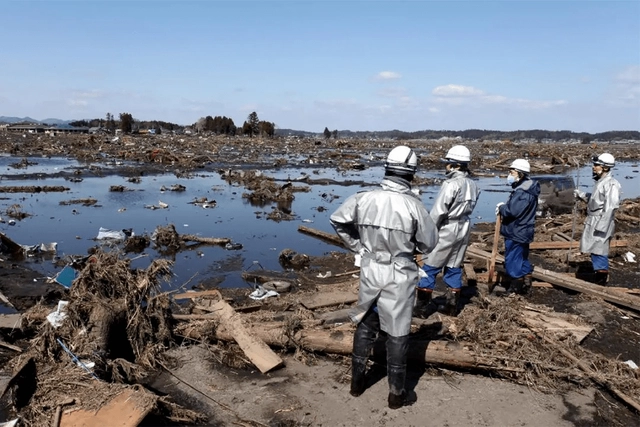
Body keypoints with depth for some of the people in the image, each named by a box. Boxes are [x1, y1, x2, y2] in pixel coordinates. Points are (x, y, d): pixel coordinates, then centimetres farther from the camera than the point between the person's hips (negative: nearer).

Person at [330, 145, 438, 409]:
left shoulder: (364, 199, -9)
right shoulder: (413, 205, -18)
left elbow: (337, 221, 4)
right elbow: (429, 243, -7)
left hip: (370, 271, 3)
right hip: (399, 276, -3)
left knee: (365, 326, 21)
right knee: (397, 333, 11)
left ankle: (357, 381, 32)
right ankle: (396, 393, 23)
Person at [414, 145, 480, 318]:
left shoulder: (451, 184, -19)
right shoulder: (473, 185, 4)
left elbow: (438, 211, -18)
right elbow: (469, 208, 4)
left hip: (446, 230, -7)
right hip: (464, 229, 7)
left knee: (429, 268, 2)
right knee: (454, 268, 15)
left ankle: (422, 307, 7)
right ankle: (452, 305, 22)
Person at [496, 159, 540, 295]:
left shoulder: (522, 192, -23)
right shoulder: (525, 189, 11)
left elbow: (512, 210, -31)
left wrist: (501, 208, -13)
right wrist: (505, 207, 1)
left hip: (516, 234, -11)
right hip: (523, 232, 11)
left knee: (513, 261, 1)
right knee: (523, 260, 21)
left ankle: (516, 289, 12)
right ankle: (526, 284, 33)